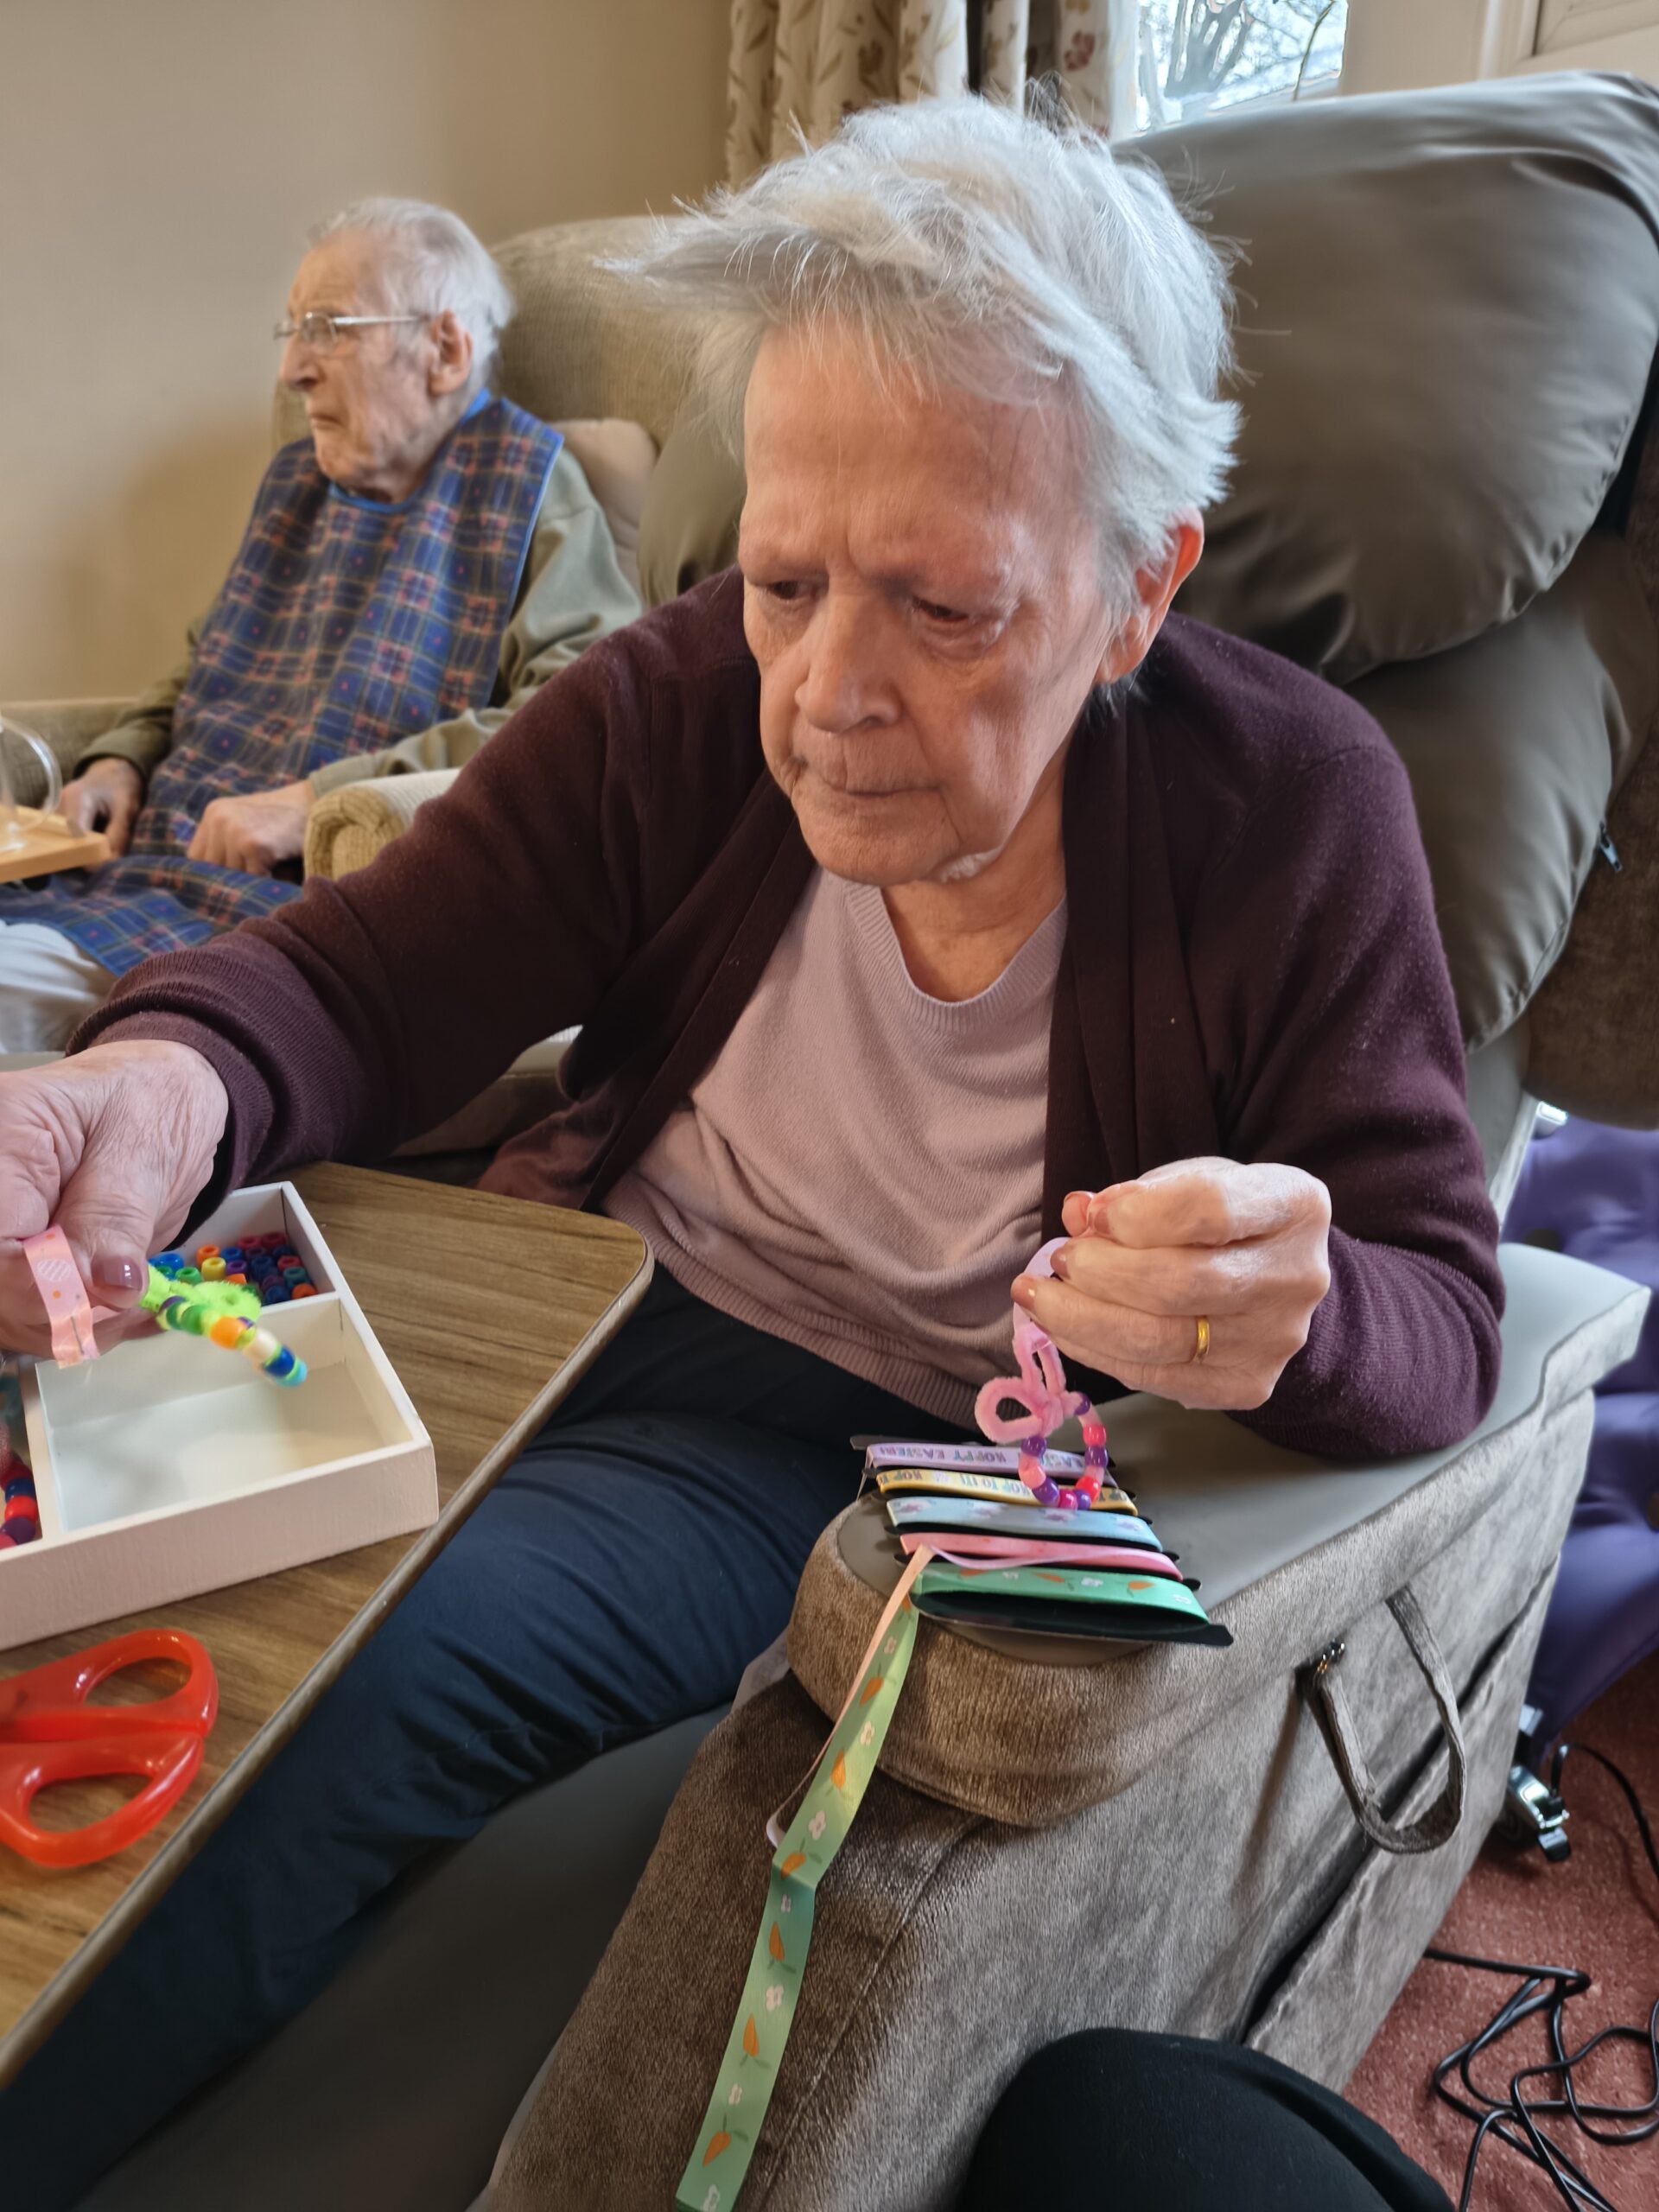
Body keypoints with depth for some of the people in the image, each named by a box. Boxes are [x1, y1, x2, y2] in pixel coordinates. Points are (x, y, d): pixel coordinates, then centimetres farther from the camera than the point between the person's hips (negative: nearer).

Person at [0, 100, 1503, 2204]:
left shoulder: (1294, 807, -14)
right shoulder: (681, 708, -8)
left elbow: (1439, 1322, -13)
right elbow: (359, 980, -7)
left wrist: (1295, 1321, -38)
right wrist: (169, 1078, -31)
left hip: (897, 1451, -3)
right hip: (592, 1308, 4)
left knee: (346, 1668, -24)